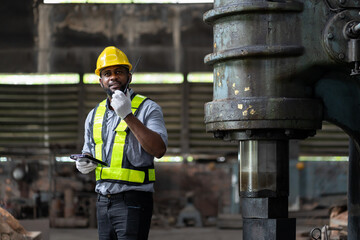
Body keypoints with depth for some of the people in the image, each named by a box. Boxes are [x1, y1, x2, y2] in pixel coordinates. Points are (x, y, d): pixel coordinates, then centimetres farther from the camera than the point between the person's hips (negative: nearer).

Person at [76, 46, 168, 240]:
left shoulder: (147, 108, -3)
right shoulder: (95, 115, 16)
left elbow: (159, 150, -17)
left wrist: (128, 116, -21)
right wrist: (84, 164, 3)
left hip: (133, 201, -6)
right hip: (103, 201, 6)